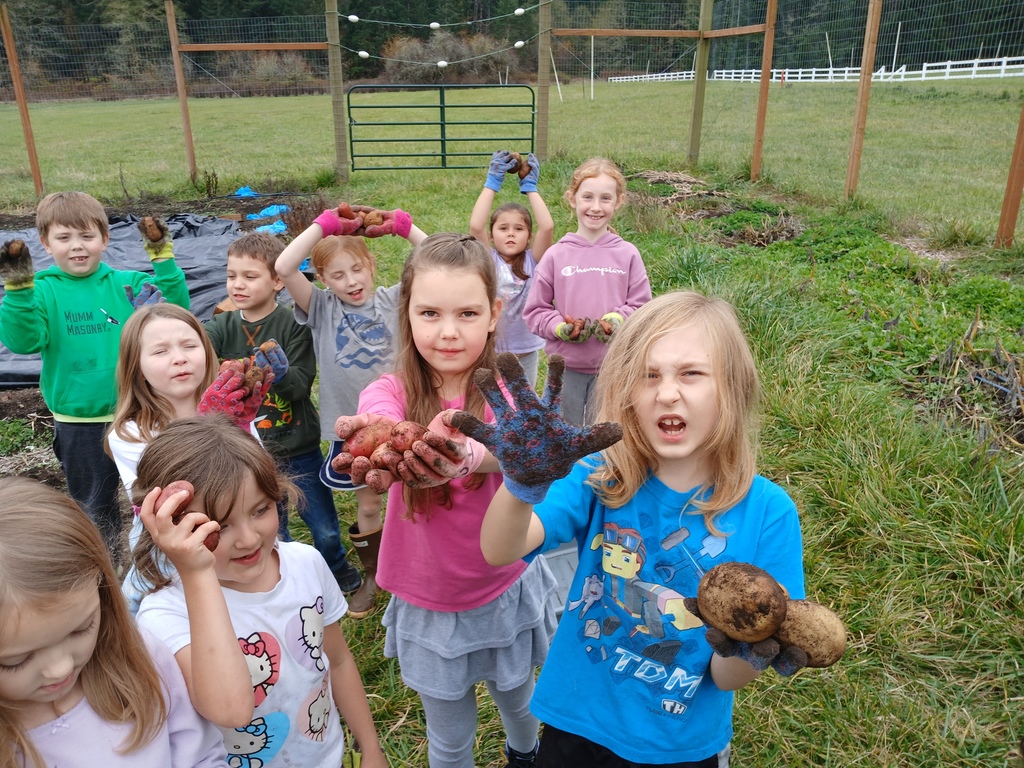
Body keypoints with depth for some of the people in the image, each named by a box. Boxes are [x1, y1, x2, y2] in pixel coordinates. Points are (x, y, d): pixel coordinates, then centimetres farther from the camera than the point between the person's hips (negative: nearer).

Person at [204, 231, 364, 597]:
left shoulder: (293, 324, -12)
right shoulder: (224, 326, -3)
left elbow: (302, 384, -18)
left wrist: (283, 373, -39)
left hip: (299, 446, -2)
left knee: (324, 528, 13)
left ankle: (337, 568, 42)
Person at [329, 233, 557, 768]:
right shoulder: (391, 392, -16)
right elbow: (382, 419, -40)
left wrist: (466, 455, -63)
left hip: (505, 591, 1)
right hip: (428, 603, 0)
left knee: (518, 700, 27)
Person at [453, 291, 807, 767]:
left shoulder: (766, 512, -18)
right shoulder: (599, 480, -16)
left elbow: (726, 680, -13)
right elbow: (500, 552, -31)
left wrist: (746, 650, -34)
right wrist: (523, 483, -50)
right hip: (576, 729, 1)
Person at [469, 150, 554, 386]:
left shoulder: (532, 262, -6)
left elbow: (547, 227, -21)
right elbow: (475, 226, -24)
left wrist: (530, 187, -13)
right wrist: (492, 182, -18)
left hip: (526, 351, 2)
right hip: (490, 351, -1)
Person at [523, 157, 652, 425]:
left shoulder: (627, 254, -2)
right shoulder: (556, 255, -4)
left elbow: (641, 304, 1)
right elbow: (534, 310, -1)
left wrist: (618, 320, -18)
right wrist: (559, 327, -19)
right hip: (565, 366, 0)